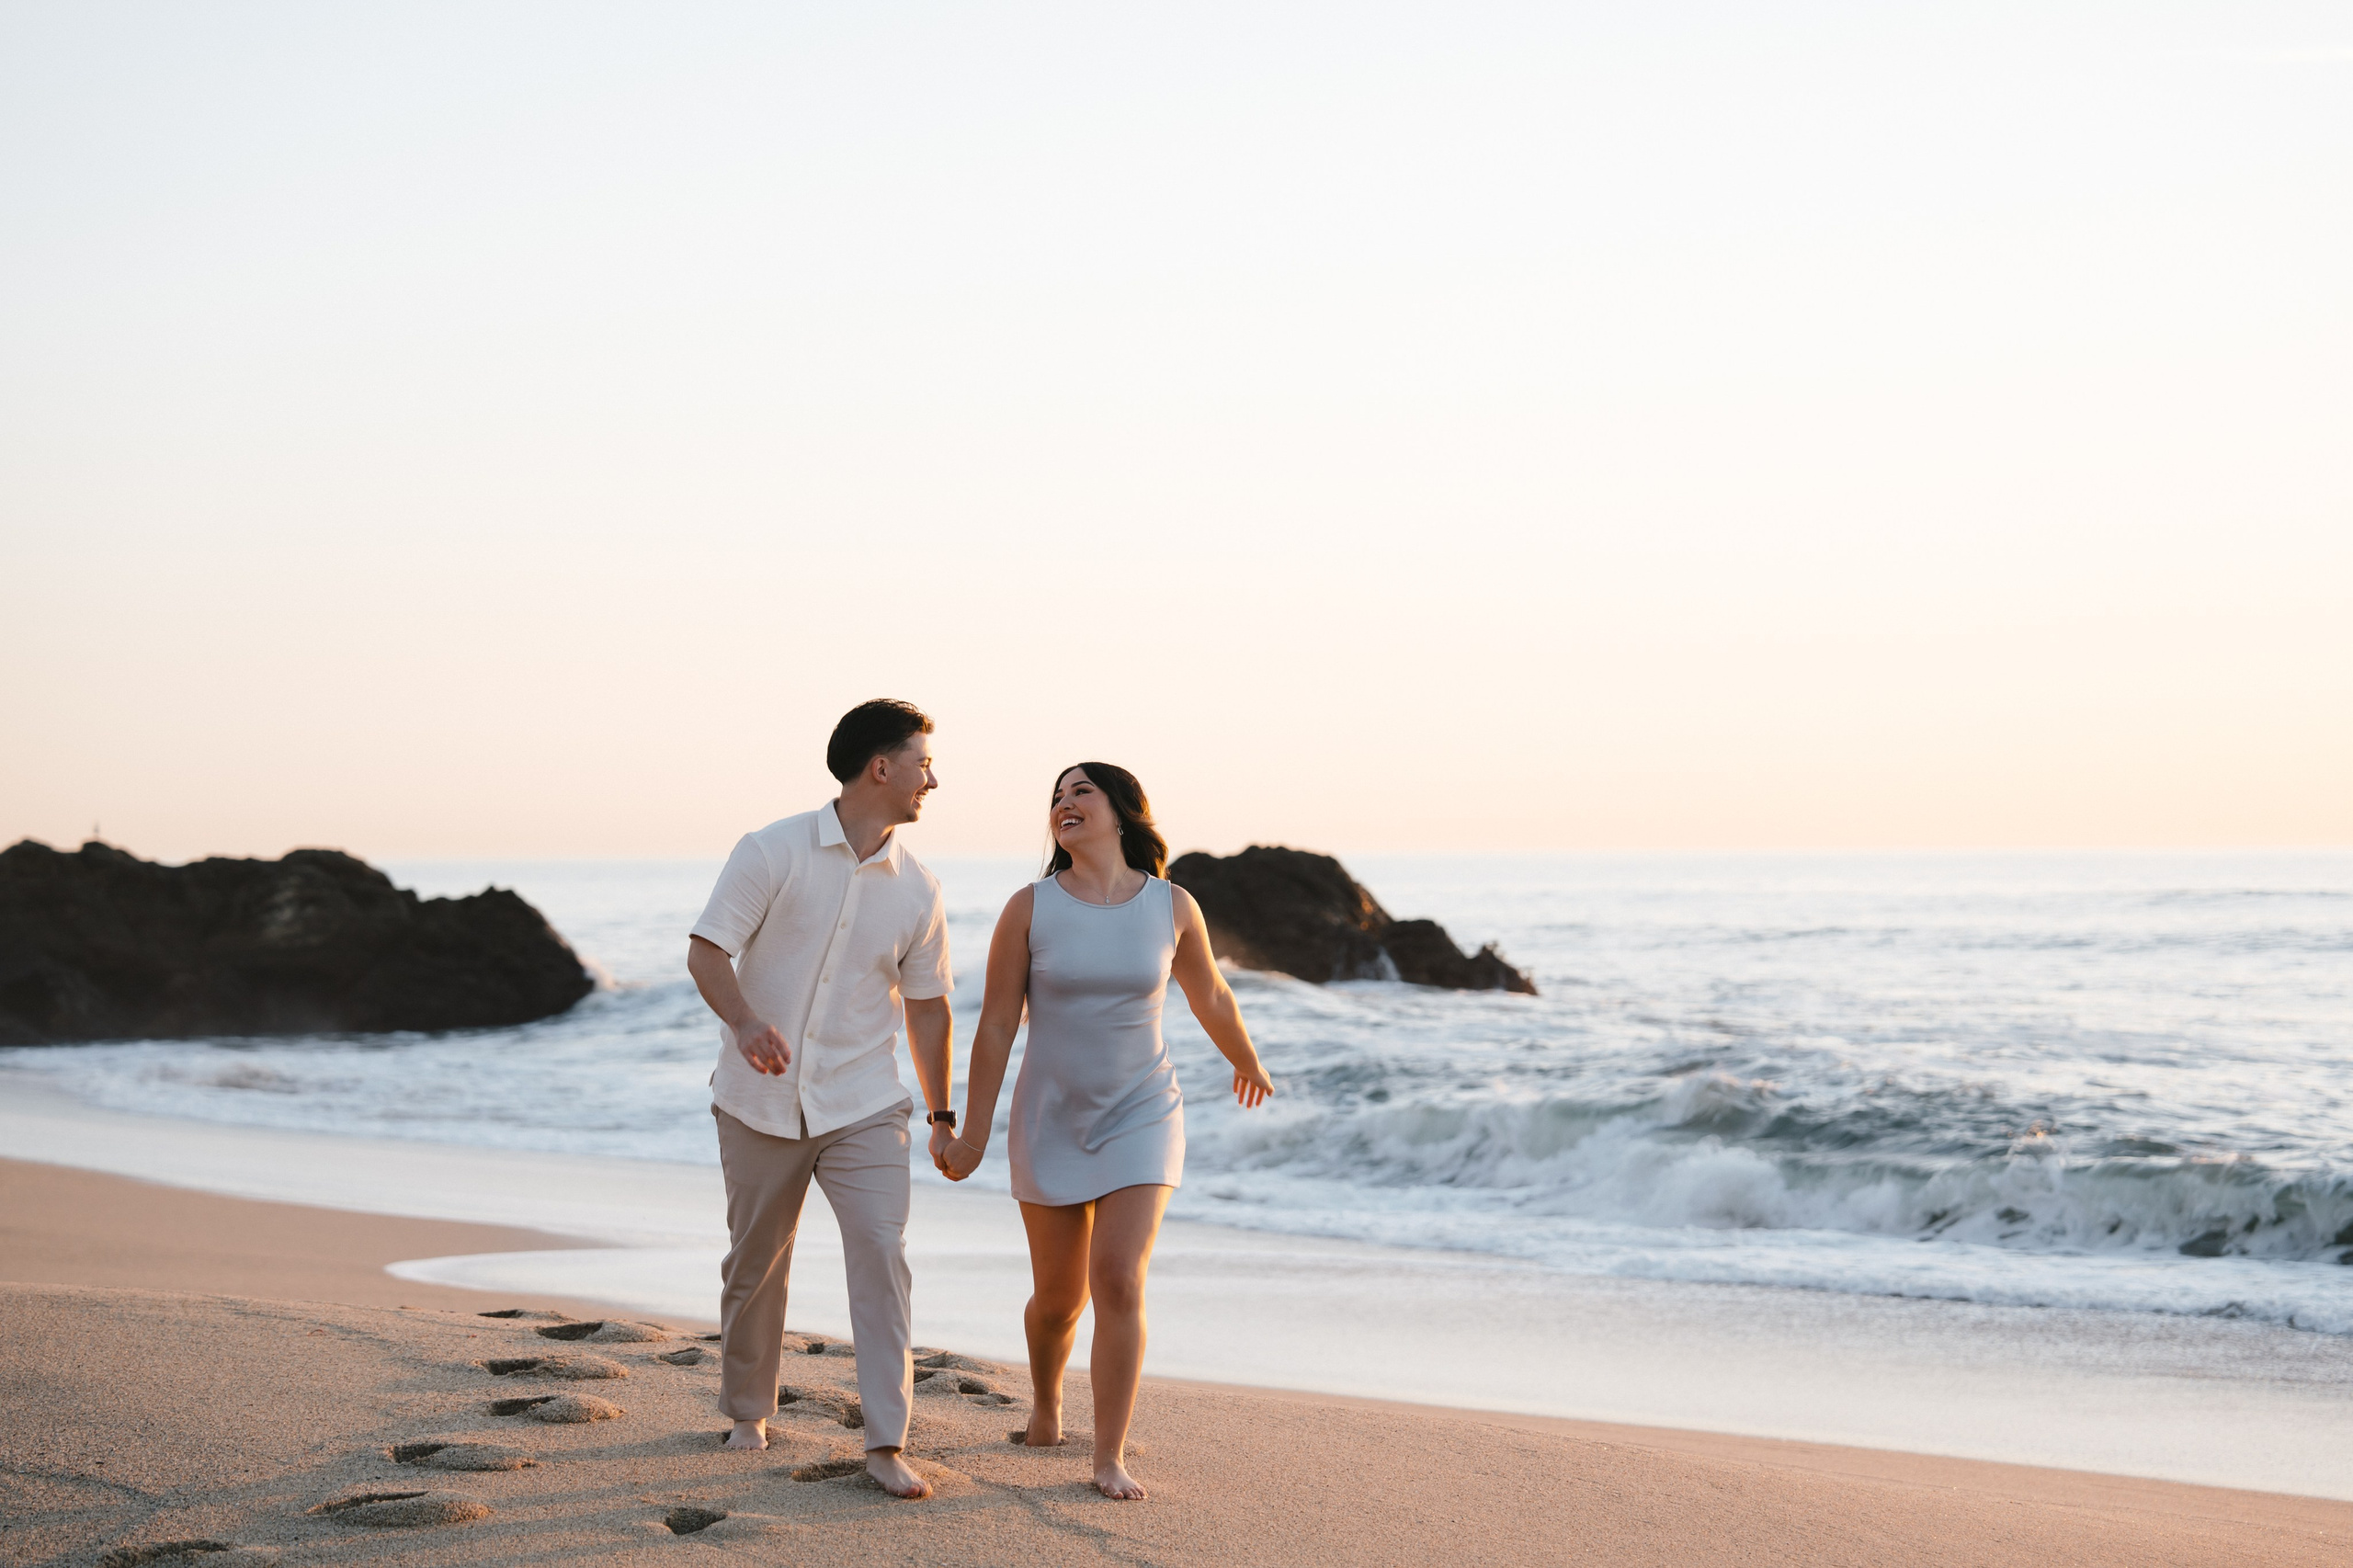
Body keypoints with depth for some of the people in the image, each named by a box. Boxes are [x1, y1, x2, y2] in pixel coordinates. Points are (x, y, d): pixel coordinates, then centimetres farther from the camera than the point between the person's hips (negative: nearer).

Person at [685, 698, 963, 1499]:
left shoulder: (917, 892, 2)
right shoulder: (772, 853, -8)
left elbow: (926, 1005, 11)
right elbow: (706, 952, -11)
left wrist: (942, 1116, 14)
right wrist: (745, 1022, -31)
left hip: (864, 1108, 1)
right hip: (760, 1103, -1)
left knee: (881, 1255, -13)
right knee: (755, 1265, 11)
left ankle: (886, 1444, -10)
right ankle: (746, 1412, 34)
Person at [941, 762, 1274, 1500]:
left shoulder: (1173, 905, -7)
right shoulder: (1029, 907, -10)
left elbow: (1211, 997, 12)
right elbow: (995, 1025, -7)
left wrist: (1249, 1065, 27)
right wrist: (972, 1136, -5)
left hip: (1140, 1116, 0)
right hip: (1053, 1122, 1)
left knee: (1119, 1284, -15)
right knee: (1058, 1294, 12)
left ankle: (1110, 1458, -5)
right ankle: (1045, 1401, 43)